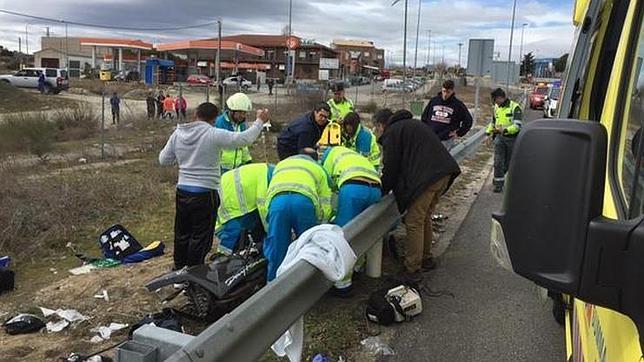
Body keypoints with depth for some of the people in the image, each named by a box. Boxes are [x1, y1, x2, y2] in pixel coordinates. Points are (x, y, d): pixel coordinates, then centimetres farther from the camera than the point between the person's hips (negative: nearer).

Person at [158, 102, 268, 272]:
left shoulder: (177, 133, 2)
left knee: (182, 234, 19)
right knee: (200, 238, 6)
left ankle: (179, 270, 33)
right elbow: (245, 138, -13)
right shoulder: (213, 134, -15)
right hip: (205, 194, -6)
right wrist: (260, 121, 1)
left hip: (182, 191, 6)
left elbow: (163, 160, 10)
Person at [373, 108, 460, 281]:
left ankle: (413, 269, 1)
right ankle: (426, 258, 33)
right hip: (444, 172, 9)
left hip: (426, 177, -9)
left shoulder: (391, 133, 0)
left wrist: (381, 192, 10)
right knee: (425, 218, 21)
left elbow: (391, 168, -3)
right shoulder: (412, 124, 28)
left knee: (414, 222, -3)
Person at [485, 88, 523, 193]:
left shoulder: (515, 107, -12)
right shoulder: (496, 107, 9)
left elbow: (517, 126, -21)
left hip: (512, 138, -4)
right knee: (498, 162, -7)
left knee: (508, 163, 9)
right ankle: (498, 184, -1)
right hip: (499, 137, 4)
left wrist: (504, 130, -34)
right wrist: (489, 133, 13)